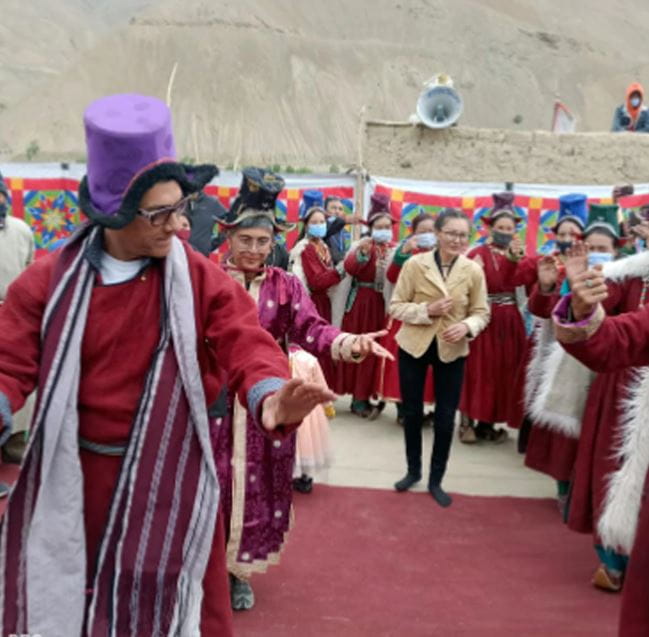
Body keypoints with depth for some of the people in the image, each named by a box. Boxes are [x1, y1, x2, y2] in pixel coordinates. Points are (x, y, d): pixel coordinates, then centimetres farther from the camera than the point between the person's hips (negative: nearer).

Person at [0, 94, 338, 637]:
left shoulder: (202, 279, -9)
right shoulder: (49, 281, -8)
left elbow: (247, 344, -19)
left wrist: (270, 397, -40)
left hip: (168, 475, -1)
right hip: (71, 476, 2)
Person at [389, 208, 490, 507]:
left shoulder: (474, 270, -8)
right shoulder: (415, 264, -11)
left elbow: (481, 313, -1)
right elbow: (396, 306, -8)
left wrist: (467, 326, -22)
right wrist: (427, 310, -23)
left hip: (452, 351, 1)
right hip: (414, 346, 0)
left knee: (446, 417, 7)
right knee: (412, 412, 13)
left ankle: (436, 480, 25)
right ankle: (413, 470, 35)